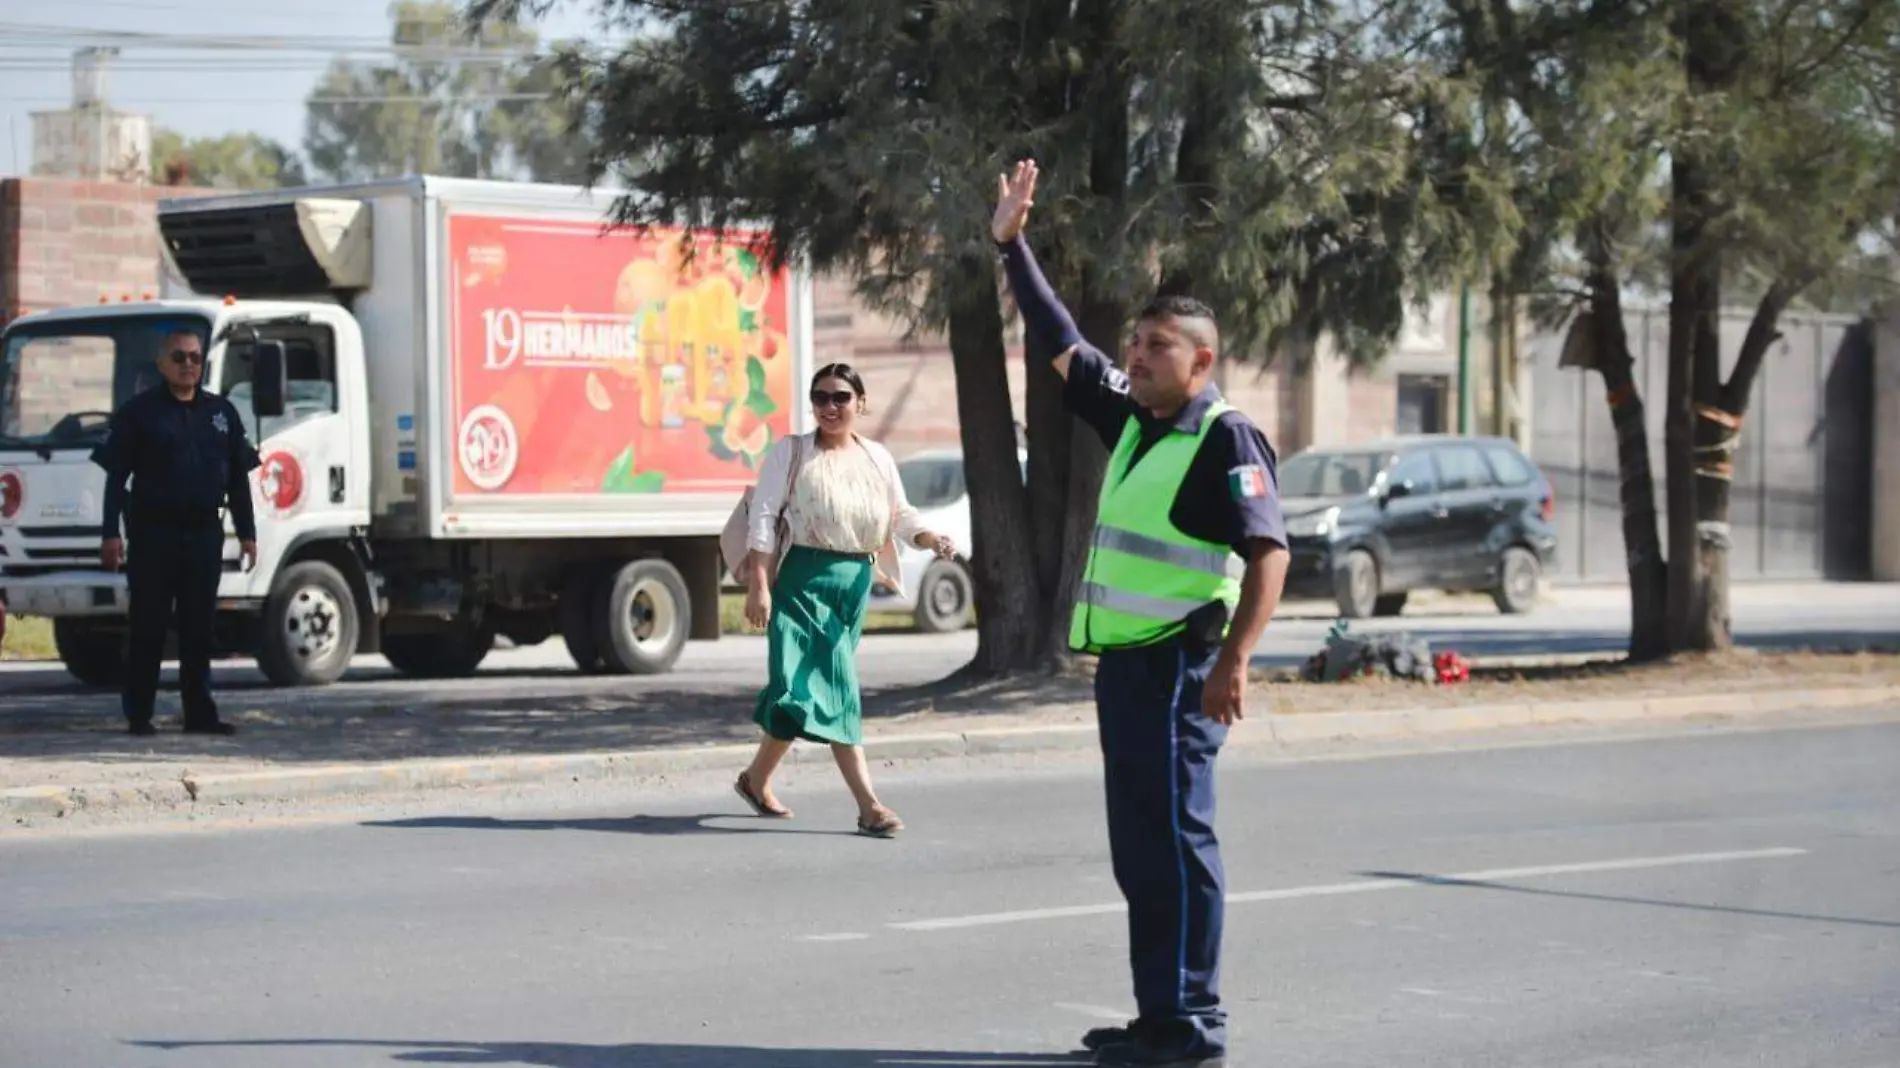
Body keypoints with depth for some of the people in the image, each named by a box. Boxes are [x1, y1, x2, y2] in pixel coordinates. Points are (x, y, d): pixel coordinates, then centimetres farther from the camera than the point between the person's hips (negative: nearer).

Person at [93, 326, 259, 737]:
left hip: (205, 533, 4)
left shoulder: (221, 413, 12)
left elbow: (239, 480, 15)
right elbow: (115, 477, -3)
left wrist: (247, 534, 10)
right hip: (153, 533, -4)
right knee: (148, 628, -1)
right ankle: (139, 714, 4)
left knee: (198, 629, 7)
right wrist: (111, 533, -10)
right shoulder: (139, 411, 0)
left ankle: (200, 713, 11)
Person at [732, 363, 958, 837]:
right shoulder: (791, 453, -2)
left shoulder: (878, 458, 10)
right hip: (805, 579, -5)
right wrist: (758, 585, -13)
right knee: (834, 687, -12)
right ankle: (869, 806, -16)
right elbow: (763, 518, -5)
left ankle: (757, 779, 28)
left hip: (857, 580, 5)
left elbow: (900, 515, 14)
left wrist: (931, 539, -8)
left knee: (808, 688, 10)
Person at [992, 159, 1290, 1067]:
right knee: (1138, 847, 11)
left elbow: (1270, 553, -17)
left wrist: (1234, 661, -26)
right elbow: (1061, 345, 22)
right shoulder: (1131, 420, 13)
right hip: (1124, 659, 9)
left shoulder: (1224, 440, -10)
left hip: (1177, 665, -9)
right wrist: (1012, 248, 18)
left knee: (1174, 838, -8)